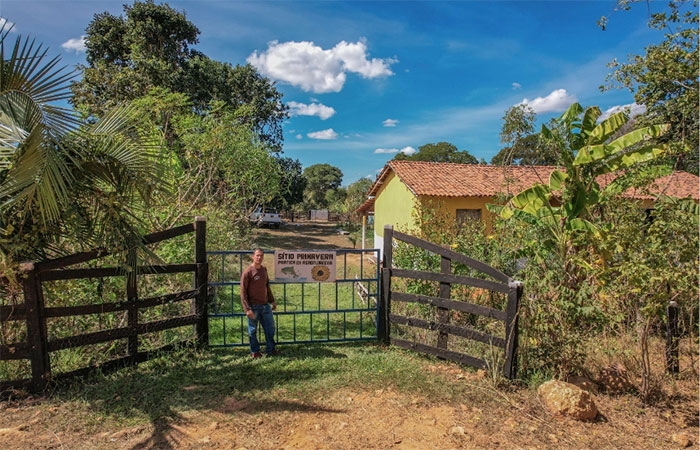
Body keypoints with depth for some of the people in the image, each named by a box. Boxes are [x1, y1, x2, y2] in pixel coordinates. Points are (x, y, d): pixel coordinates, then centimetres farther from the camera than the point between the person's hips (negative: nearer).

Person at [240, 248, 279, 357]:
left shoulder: (264, 269, 7)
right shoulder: (247, 272, -13)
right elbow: (243, 292, -13)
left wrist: (272, 301, 18)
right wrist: (247, 309, -18)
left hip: (265, 305, 6)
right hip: (253, 306, -6)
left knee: (270, 328, 11)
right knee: (253, 330, 7)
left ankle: (271, 349, 24)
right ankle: (254, 352, 23)